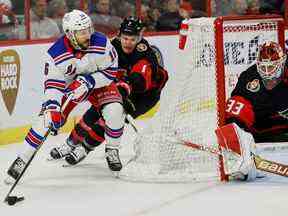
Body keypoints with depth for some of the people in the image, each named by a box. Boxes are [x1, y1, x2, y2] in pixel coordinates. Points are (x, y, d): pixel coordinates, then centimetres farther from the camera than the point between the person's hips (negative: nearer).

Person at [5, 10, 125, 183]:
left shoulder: (102, 43, -27)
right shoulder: (56, 53, -28)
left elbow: (111, 71, -18)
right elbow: (53, 84, -24)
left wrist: (88, 82, -30)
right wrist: (52, 107, -38)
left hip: (98, 81, 0)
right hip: (69, 84, 0)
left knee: (114, 111, -24)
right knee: (48, 116, -15)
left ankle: (112, 151, 2)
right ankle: (22, 159, -7)